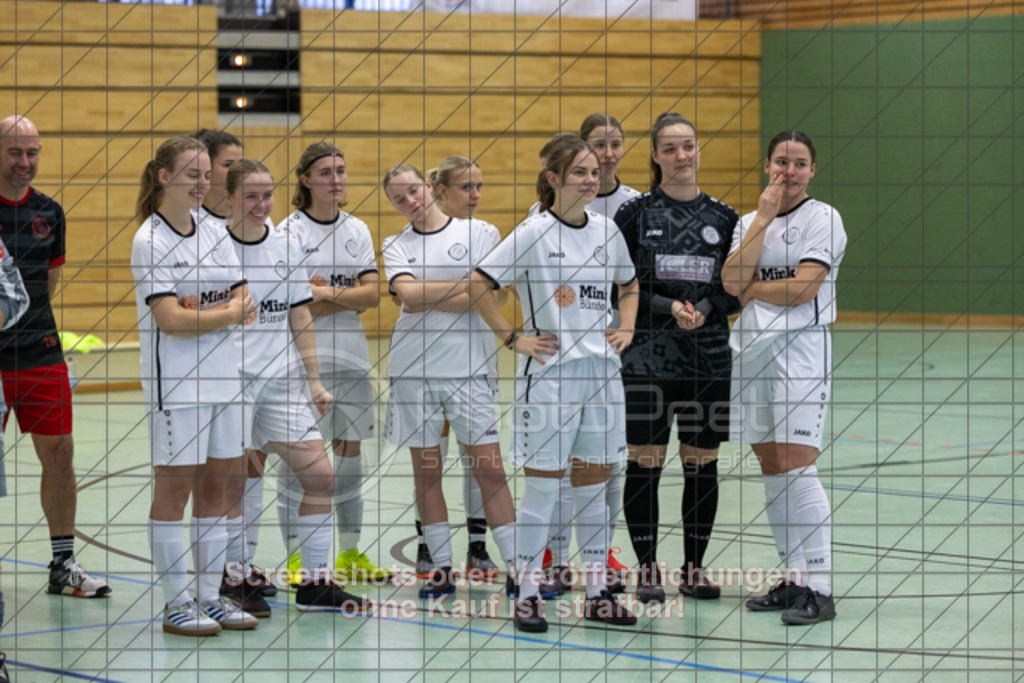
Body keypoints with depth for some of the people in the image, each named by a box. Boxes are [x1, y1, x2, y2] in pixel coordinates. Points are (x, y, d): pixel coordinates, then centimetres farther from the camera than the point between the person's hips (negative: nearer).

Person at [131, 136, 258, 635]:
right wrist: (228, 313, -9)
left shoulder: (215, 233, 10)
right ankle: (176, 605, 5)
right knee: (173, 490, -1)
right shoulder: (149, 241, -9)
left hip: (222, 378, 7)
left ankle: (210, 598, 17)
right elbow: (169, 319, -17)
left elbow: (246, 306, 6)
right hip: (174, 384, -7)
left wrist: (202, 313, -12)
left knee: (219, 488, 9)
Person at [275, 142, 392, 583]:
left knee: (350, 449, 10)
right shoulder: (289, 230, -5)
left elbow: (372, 294, -1)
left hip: (351, 356, 5)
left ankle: (349, 554, 20)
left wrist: (328, 293, -15)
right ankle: (295, 558, 3)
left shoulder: (357, 230, 10)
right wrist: (350, 296, -13)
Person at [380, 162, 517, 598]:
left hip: (467, 365, -2)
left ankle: (517, 565, -2)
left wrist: (425, 299, -8)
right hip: (413, 367, 2)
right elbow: (406, 293, -9)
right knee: (426, 469, 4)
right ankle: (442, 569, 11)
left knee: (489, 467, -6)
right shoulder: (396, 246, 10)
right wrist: (463, 287, -10)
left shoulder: (480, 233, 4)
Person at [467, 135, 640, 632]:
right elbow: (478, 284, -10)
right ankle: (527, 595, 8)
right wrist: (513, 339, -10)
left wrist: (627, 330, 11)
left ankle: (597, 594, 17)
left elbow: (629, 285, 26)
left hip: (602, 370, 5)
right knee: (542, 486, 0)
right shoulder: (534, 233, -8)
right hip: (550, 372, -5)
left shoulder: (607, 230, 9)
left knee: (595, 483, 10)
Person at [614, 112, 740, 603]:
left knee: (702, 465, 6)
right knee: (645, 464, -1)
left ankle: (694, 567, 18)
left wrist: (706, 309, -10)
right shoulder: (636, 213, 0)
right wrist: (668, 308, -15)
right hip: (647, 359, -2)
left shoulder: (723, 218, 7)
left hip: (708, 359, 3)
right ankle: (647, 568, 11)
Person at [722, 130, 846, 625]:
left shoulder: (823, 219, -4)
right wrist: (764, 216, -5)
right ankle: (793, 579, 15)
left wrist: (751, 288, -1)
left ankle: (819, 589, -11)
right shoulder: (749, 221, 14)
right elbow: (732, 281, -4)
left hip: (800, 348, -6)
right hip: (750, 349, 6)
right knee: (770, 468, 7)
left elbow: (803, 288, -15)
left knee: (796, 466, -13)